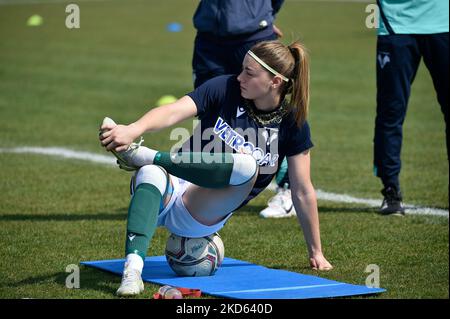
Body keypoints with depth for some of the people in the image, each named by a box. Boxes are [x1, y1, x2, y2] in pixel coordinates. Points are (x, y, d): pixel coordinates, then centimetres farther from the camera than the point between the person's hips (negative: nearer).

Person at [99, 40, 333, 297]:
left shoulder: (292, 124, -2)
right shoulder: (225, 88, -3)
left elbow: (303, 192, 4)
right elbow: (174, 112, -19)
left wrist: (316, 252, 8)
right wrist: (135, 129, -39)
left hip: (203, 219, 0)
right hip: (170, 191, 0)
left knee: (247, 166, -31)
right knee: (150, 175, -36)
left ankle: (142, 156, -26)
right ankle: (133, 268, -53)